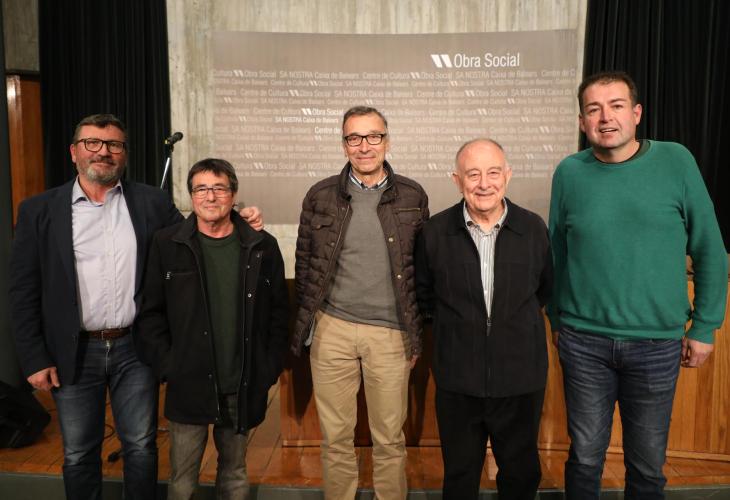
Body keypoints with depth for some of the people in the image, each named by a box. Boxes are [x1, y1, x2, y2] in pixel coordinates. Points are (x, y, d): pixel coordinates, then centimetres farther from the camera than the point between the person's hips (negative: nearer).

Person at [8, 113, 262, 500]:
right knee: (79, 453, 16)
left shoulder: (152, 203, 0)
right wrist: (34, 360, -3)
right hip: (74, 353, 0)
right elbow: (24, 292, 0)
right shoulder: (39, 210, -1)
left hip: (136, 348, 1)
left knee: (141, 446, 14)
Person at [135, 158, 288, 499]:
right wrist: (166, 366, -6)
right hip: (188, 385, -1)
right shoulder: (167, 244, -2)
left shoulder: (262, 247, 0)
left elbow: (278, 312, 4)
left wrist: (269, 368, -1)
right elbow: (150, 313, 0)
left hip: (244, 389, 1)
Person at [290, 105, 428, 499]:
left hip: (390, 333, 0)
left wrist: (417, 334, 4)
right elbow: (304, 265, 7)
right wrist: (305, 326, 5)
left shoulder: (412, 197, 1)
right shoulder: (320, 196, 2)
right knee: (335, 437, 13)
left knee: (390, 439, 12)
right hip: (332, 330, 1)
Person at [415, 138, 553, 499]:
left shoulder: (533, 228, -4)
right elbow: (423, 295, 7)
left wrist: (515, 320, 8)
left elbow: (545, 288, 12)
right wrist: (455, 324, 5)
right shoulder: (435, 232, -6)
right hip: (458, 379, 0)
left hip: (520, 377, 1)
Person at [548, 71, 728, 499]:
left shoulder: (676, 161, -4)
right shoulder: (569, 172, -2)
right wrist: (556, 319, 8)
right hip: (583, 342, 0)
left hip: (658, 343, 0)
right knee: (586, 456, 13)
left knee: (648, 464, 15)